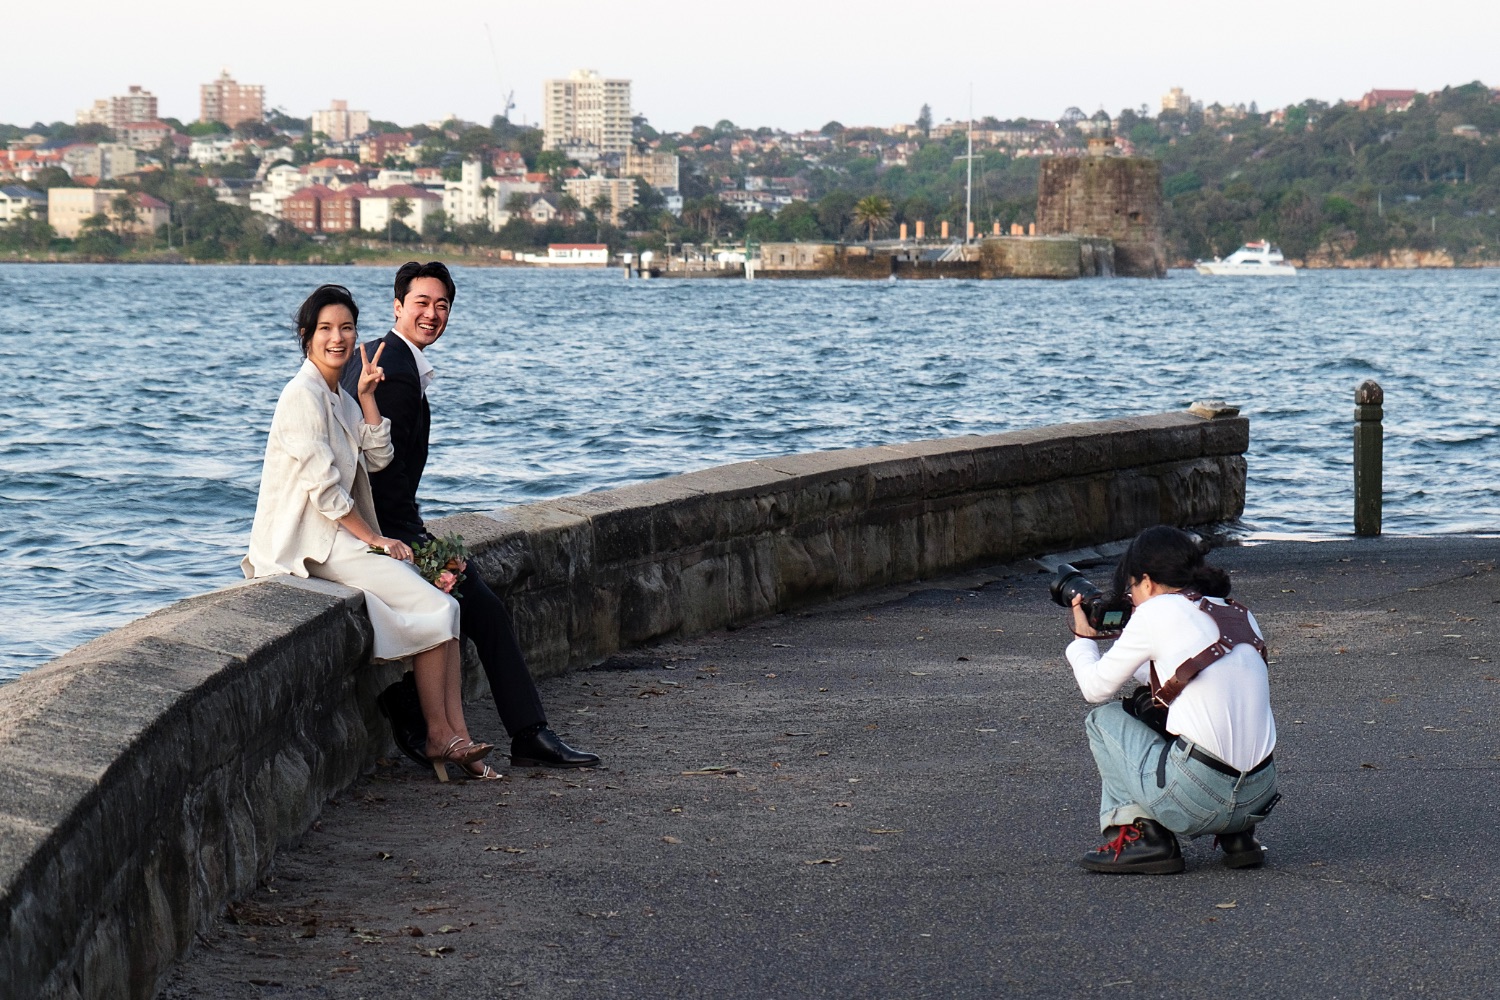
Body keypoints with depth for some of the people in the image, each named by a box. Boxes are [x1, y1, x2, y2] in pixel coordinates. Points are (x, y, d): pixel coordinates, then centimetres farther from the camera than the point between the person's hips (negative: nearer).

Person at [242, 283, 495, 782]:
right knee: (435, 607, -14)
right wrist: (374, 539, -13)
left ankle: (455, 737, -11)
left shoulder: (340, 398, 16)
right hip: (311, 542, -9)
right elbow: (322, 488, -18)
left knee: (442, 605, -5)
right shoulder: (303, 396, -13)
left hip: (341, 533, 9)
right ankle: (439, 736, -6)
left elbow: (378, 457, 11)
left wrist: (366, 397, 4)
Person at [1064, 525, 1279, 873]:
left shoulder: (1157, 611, -3)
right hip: (1258, 800, 7)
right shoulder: (1241, 615, 16)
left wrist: (1083, 640, 27)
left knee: (1105, 717, 16)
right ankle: (1237, 835, 18)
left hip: (1197, 799, -7)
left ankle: (1140, 835, 8)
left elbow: (1096, 687, 9)